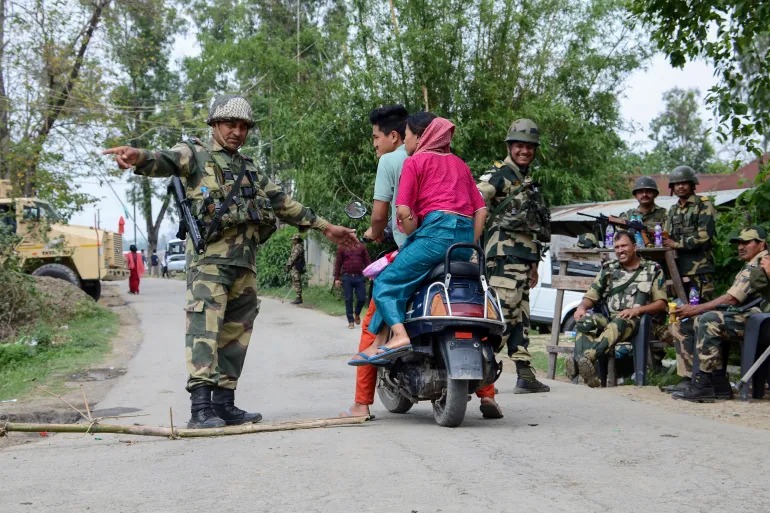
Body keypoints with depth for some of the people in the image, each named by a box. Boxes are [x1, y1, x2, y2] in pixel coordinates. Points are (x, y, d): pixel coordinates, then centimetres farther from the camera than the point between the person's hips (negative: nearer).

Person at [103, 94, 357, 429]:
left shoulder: (249, 169, 27)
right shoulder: (195, 155, 6)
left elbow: (283, 203, 32)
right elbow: (166, 161, -15)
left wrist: (324, 227, 31)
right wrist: (139, 157, -39)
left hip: (245, 260, 7)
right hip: (209, 255, -7)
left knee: (236, 332, 7)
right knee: (205, 326, -16)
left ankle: (224, 404, 13)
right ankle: (201, 407, -22)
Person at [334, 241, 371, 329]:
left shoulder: (361, 247, 10)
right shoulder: (342, 248, 5)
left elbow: (367, 261, 9)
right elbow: (338, 263, 5)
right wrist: (336, 278, 1)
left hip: (359, 277, 1)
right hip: (347, 277, -1)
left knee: (362, 298, 1)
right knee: (348, 300, 1)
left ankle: (357, 314, 29)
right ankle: (351, 321, 9)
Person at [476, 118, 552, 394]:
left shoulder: (528, 182, 25)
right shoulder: (500, 175, -3)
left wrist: (534, 264, 27)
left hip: (524, 254, 9)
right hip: (505, 250, -9)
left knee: (520, 314, 9)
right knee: (504, 310, -17)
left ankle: (525, 375, 11)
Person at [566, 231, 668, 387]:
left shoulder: (653, 270, 13)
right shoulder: (608, 269, 21)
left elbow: (661, 303, 6)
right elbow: (591, 296, 17)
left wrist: (637, 310, -12)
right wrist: (582, 307, -8)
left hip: (633, 320, -3)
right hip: (606, 317, 3)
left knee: (618, 323, -41)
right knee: (585, 321, -33)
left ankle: (586, 359, -64)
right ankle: (584, 365, -57)